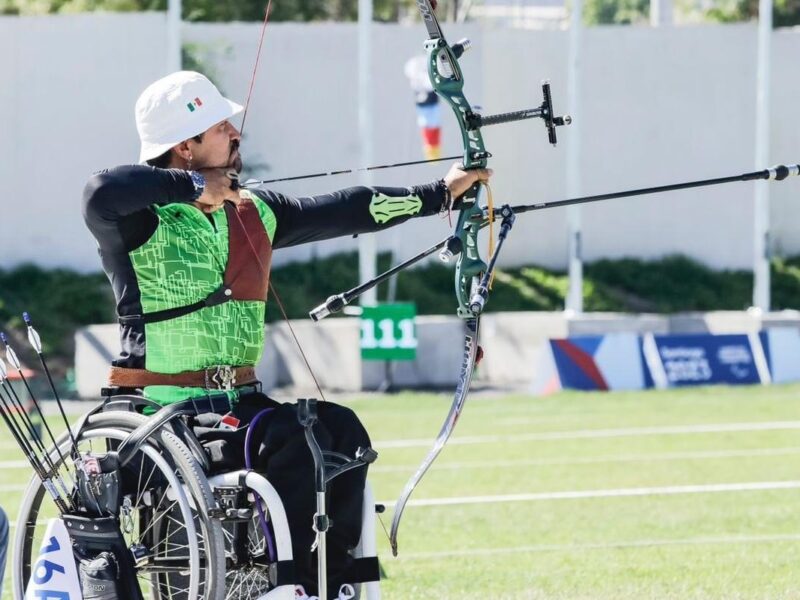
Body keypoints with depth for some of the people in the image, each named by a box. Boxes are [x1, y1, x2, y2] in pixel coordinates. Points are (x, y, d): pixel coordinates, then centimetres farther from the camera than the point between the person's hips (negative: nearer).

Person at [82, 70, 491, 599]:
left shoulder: (252, 213, 12)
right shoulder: (141, 222, -10)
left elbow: (341, 212, 17)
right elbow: (102, 194, -33)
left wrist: (441, 193, 16)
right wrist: (191, 186, -22)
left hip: (238, 397, 8)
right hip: (162, 403, -8)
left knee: (341, 429, -12)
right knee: (289, 438, -27)